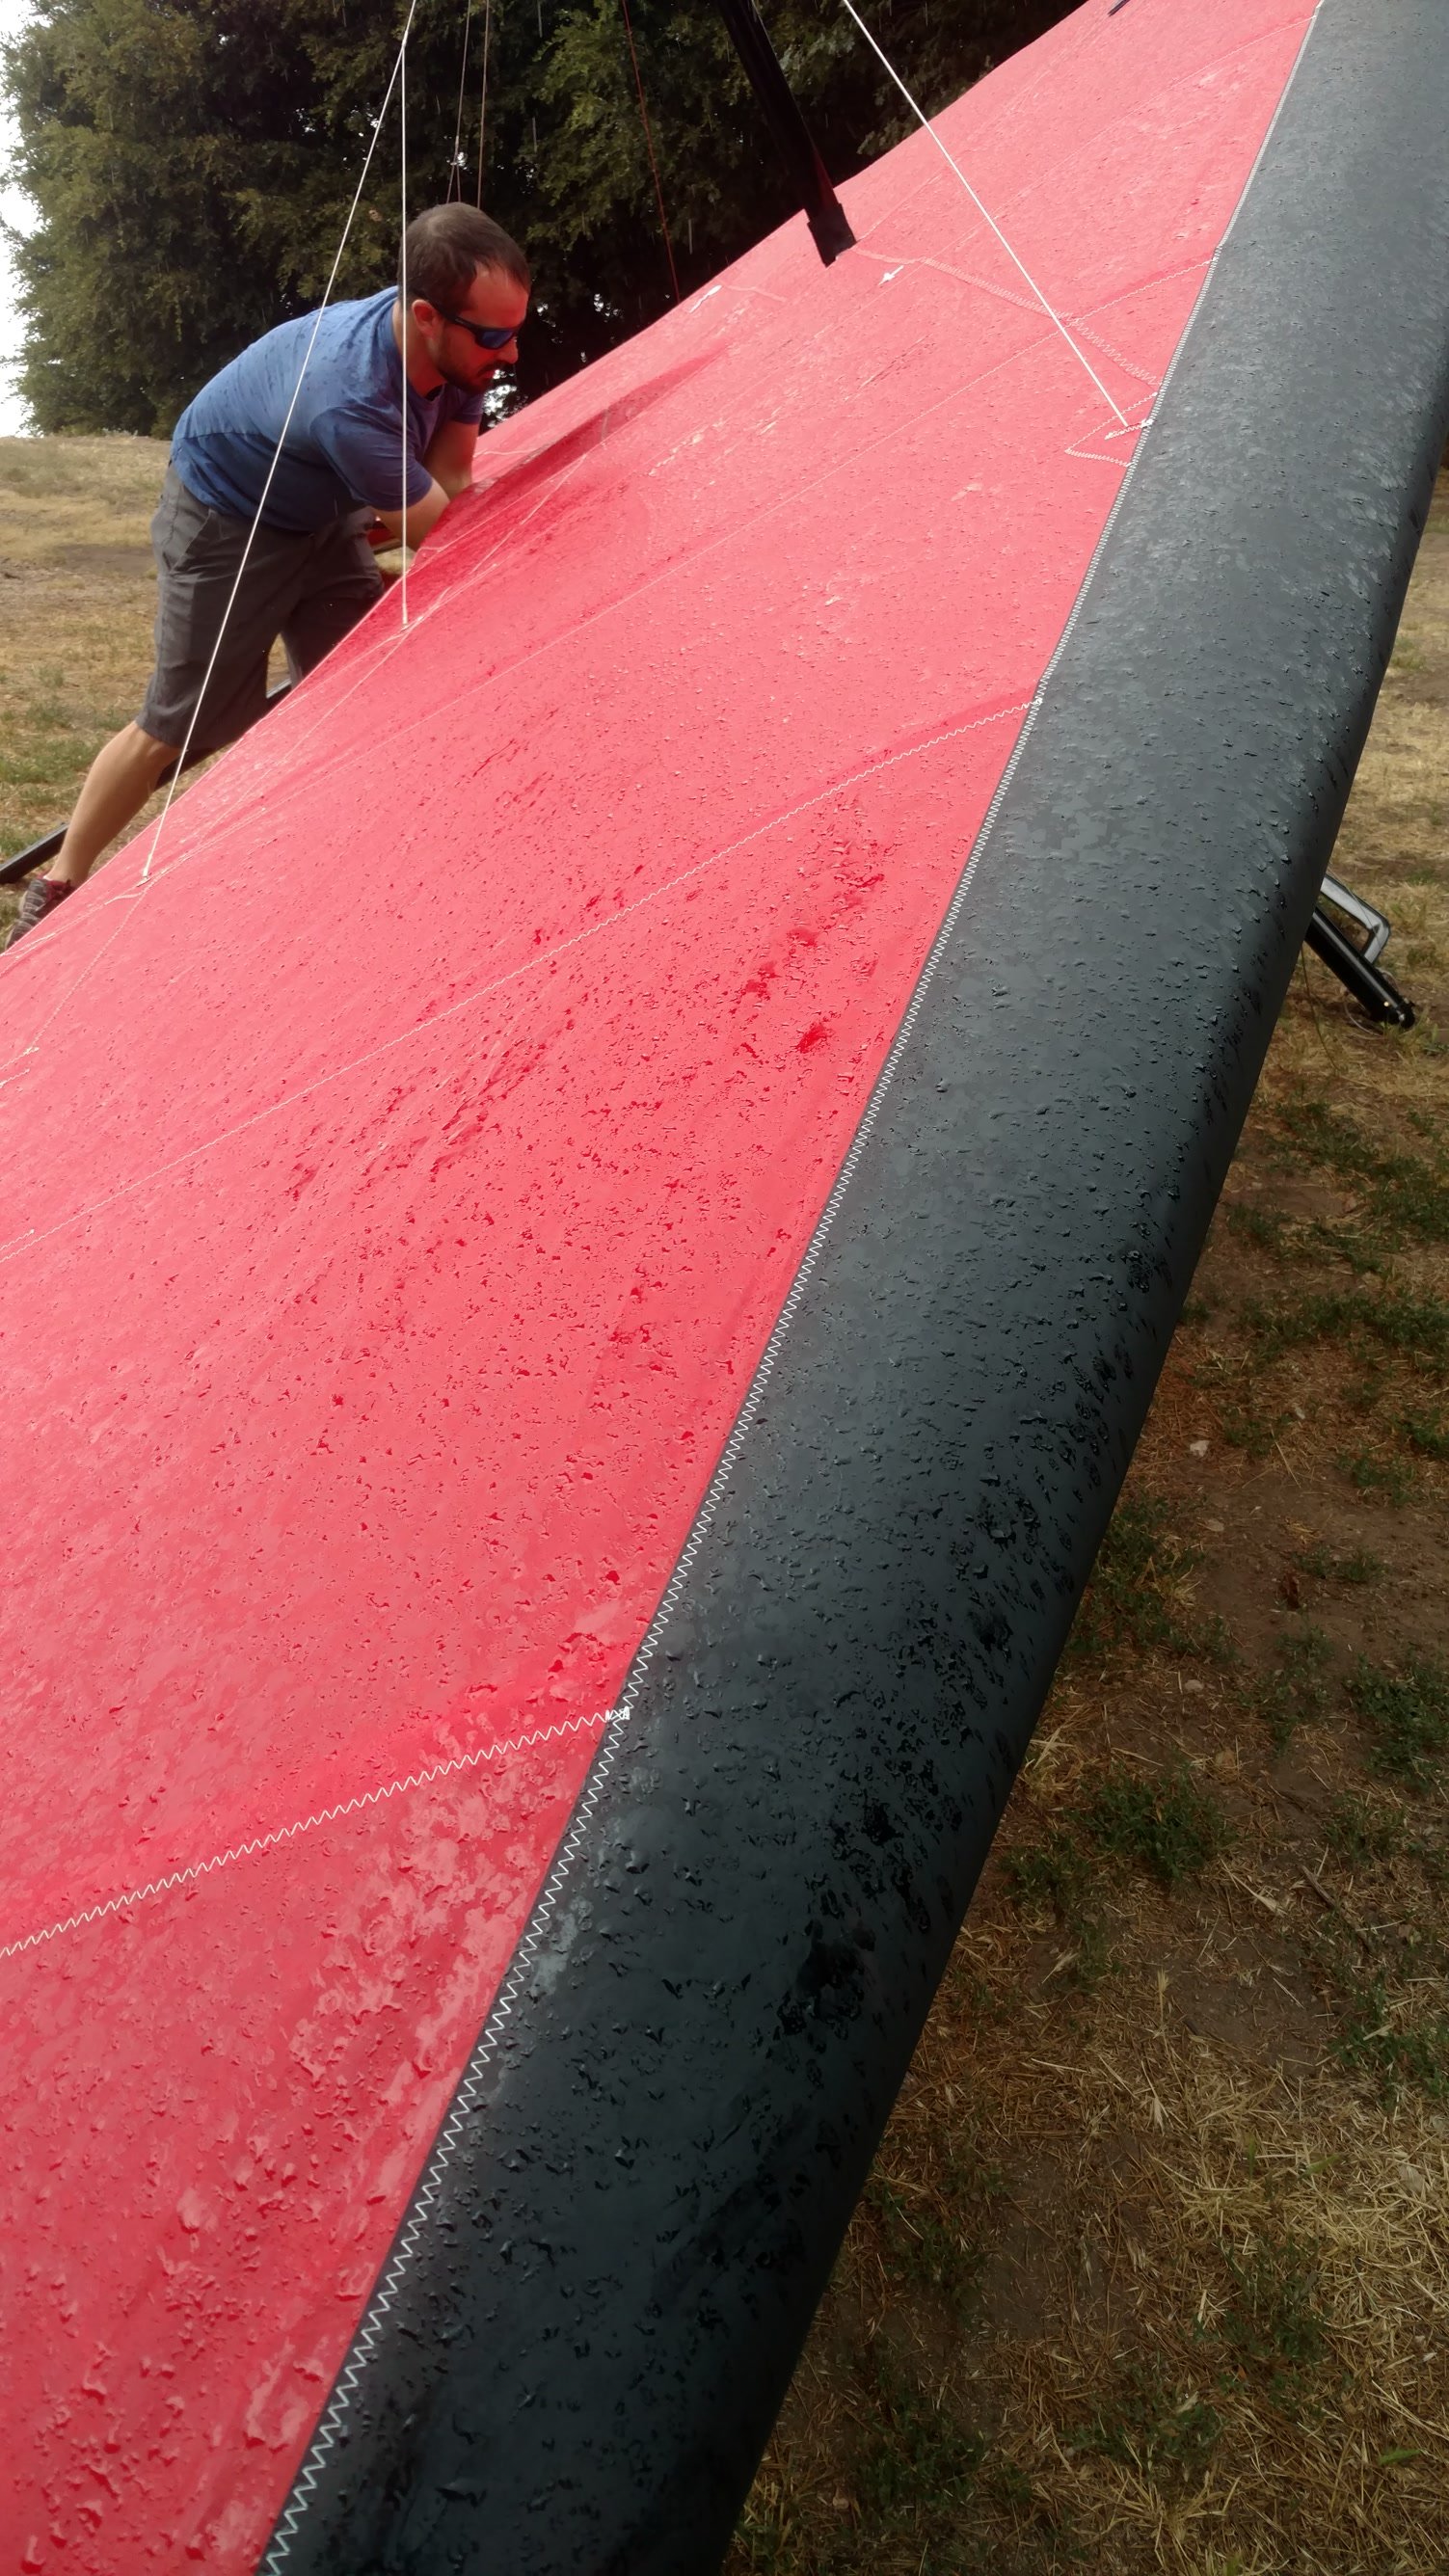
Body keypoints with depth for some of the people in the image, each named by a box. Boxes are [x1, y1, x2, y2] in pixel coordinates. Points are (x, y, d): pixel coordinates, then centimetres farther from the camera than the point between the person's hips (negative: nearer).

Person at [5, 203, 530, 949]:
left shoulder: (457, 351, -20)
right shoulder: (348, 401, -43)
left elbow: (450, 489, -4)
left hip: (322, 514, 7)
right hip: (223, 519, -7)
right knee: (178, 725, -2)